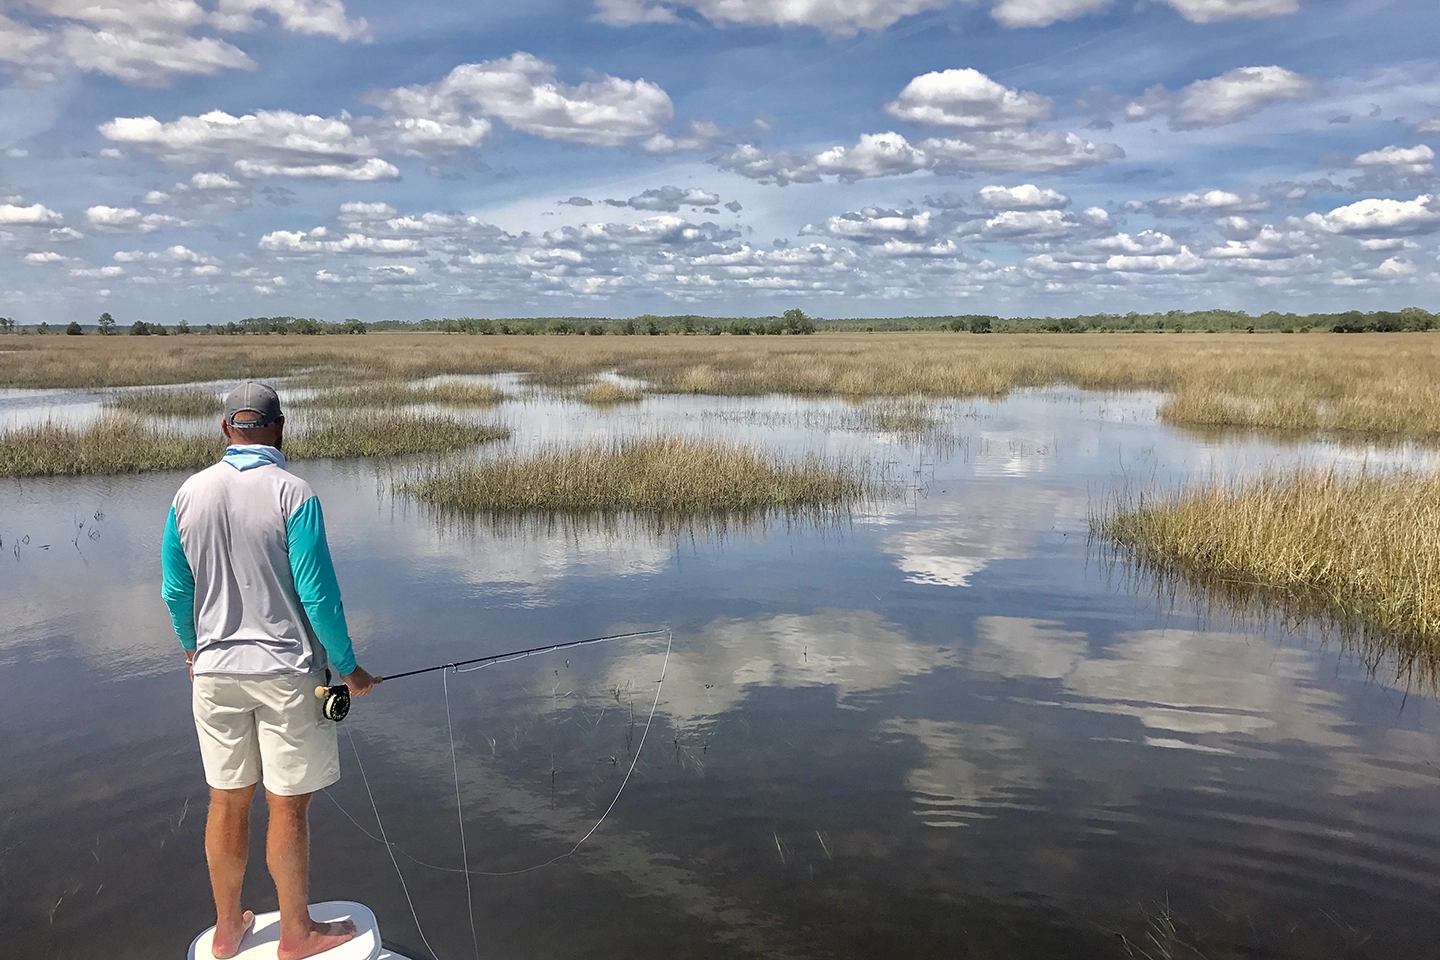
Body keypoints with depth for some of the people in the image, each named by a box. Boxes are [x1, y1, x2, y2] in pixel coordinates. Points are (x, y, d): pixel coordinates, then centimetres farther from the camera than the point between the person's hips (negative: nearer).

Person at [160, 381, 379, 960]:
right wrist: (347, 667, -4)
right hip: (286, 672, -5)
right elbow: (318, 593, -15)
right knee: (288, 808, 7)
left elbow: (176, 592, 8)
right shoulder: (292, 494, -14)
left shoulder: (189, 494, 1)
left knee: (227, 801, 16)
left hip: (214, 671, 5)